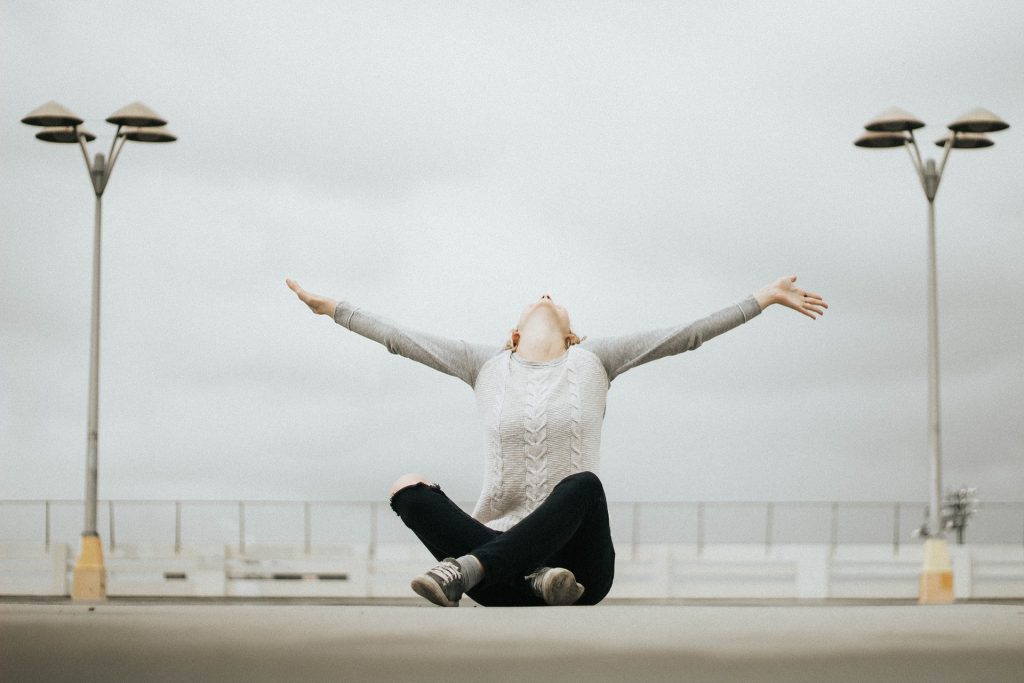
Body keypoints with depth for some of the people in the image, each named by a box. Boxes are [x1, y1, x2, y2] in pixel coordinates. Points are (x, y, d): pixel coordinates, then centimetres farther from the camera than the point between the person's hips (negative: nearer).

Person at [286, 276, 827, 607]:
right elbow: (402, 339, 18)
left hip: (579, 562, -1)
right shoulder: (486, 367, 15)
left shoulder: (592, 362, 13)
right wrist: (331, 309, 17)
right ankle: (535, 580, -33)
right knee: (408, 487, -22)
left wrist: (764, 299, 6)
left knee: (583, 484, -33)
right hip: (506, 562, 1)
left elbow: (686, 335, 10)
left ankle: (467, 567, -41)